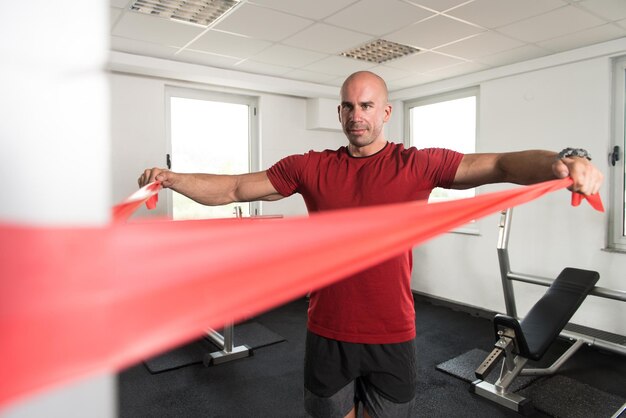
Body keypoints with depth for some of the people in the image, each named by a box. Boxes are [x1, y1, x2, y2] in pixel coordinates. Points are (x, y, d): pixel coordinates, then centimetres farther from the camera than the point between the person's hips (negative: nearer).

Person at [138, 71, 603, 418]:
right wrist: (173, 178, -7)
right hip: (327, 333, 1)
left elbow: (499, 164, -13)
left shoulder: (417, 164, -5)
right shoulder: (310, 167, 0)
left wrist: (561, 162, -32)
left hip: (392, 336, -1)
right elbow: (234, 188, 2)